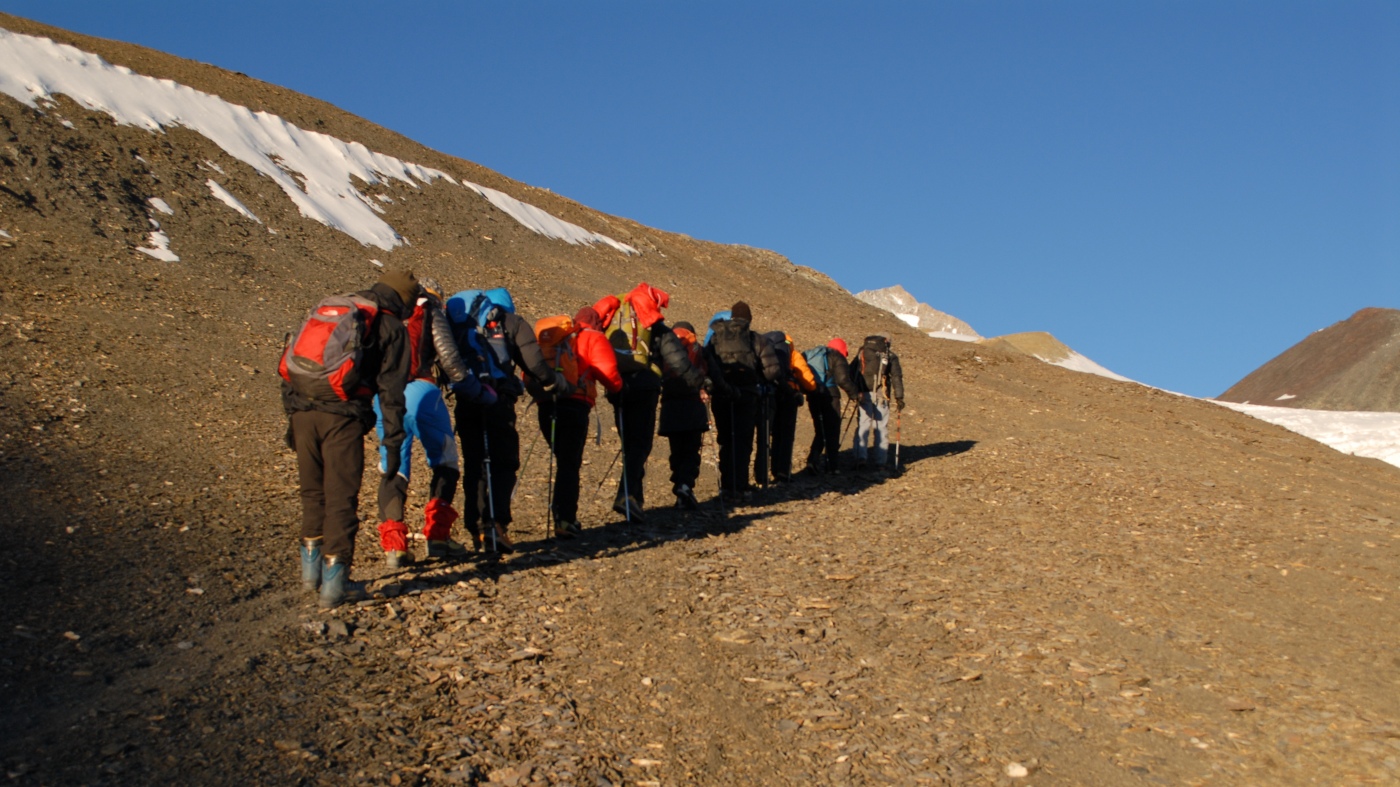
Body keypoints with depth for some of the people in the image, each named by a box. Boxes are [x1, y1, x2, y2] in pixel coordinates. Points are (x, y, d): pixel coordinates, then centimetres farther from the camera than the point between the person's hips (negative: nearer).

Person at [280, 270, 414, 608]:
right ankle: (334, 583, 3)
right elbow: (390, 391, -1)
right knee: (341, 498, 2)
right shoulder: (390, 327, 5)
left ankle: (311, 568, 27)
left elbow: (291, 364, 19)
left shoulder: (325, 310, 21)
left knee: (313, 493, 20)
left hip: (302, 409, 5)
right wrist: (393, 443, 1)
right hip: (342, 416, -5)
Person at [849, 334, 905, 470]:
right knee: (881, 428, 6)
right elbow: (896, 376, 1)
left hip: (863, 395, 1)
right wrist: (899, 397, 0)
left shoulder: (861, 352, 13)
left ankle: (860, 457, -10)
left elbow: (851, 372, 9)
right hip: (881, 396, -1)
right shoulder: (890, 356, 8)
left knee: (862, 425, 5)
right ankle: (880, 462, 5)